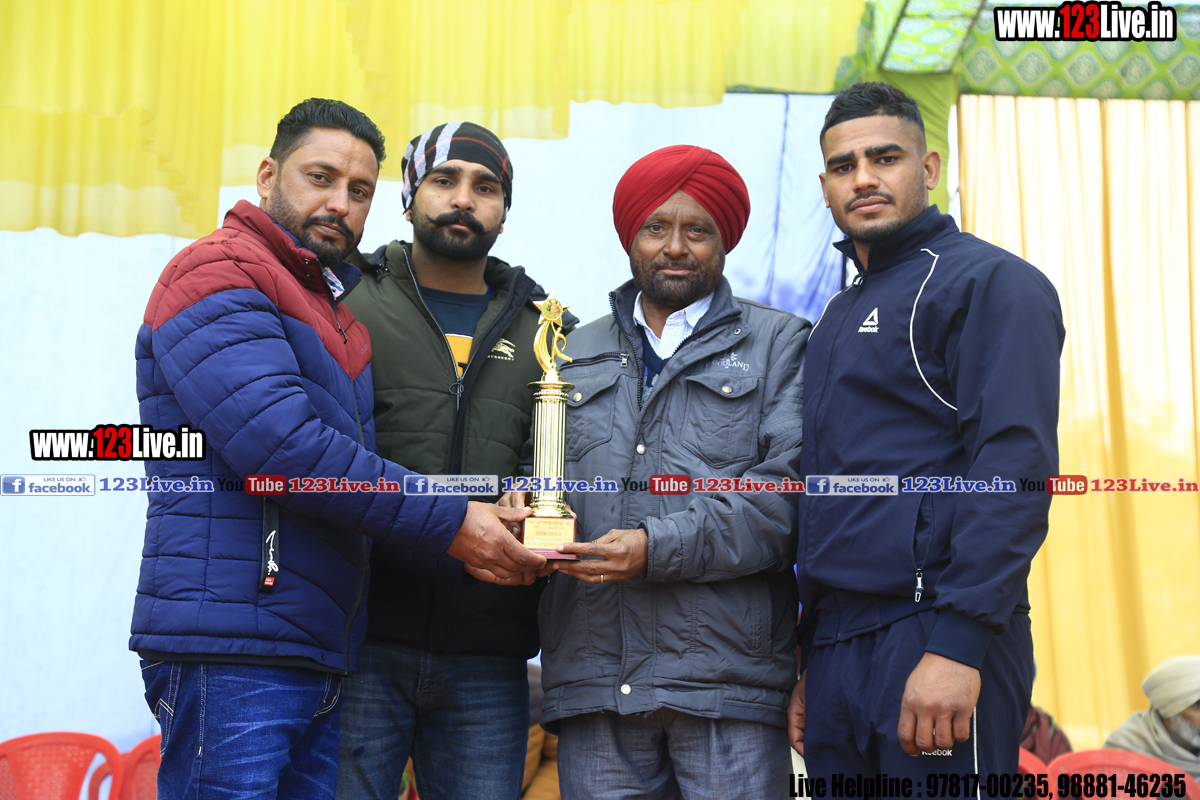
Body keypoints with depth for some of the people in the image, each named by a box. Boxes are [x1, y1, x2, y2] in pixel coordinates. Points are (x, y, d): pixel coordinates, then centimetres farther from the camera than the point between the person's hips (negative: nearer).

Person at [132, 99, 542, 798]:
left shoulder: (334, 305, 23)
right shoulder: (217, 273, -5)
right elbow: (281, 442, -18)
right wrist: (447, 522, -14)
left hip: (318, 658, 8)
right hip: (233, 655, -8)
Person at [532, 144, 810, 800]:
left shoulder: (778, 344, 10)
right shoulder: (577, 353, 22)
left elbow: (789, 490, -3)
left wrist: (660, 547, -13)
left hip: (727, 674, -2)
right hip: (593, 674, 3)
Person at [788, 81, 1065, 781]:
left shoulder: (991, 282, -3)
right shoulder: (839, 317, 21)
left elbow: (1015, 466, -15)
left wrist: (957, 643, -23)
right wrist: (809, 663, 17)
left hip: (934, 637, -7)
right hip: (835, 645, 8)